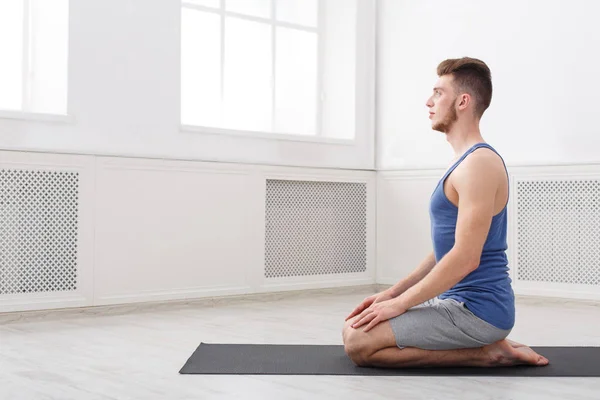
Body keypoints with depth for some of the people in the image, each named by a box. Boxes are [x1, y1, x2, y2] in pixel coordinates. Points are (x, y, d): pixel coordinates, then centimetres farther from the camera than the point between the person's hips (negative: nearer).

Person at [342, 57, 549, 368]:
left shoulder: (479, 163, -18)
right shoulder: (465, 162, 15)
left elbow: (465, 258, -24)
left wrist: (400, 303, -17)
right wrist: (394, 292, 13)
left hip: (478, 309, -10)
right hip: (458, 300, 10)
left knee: (359, 343, -18)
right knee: (355, 328, 13)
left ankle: (483, 352, -6)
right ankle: (483, 343, 10)